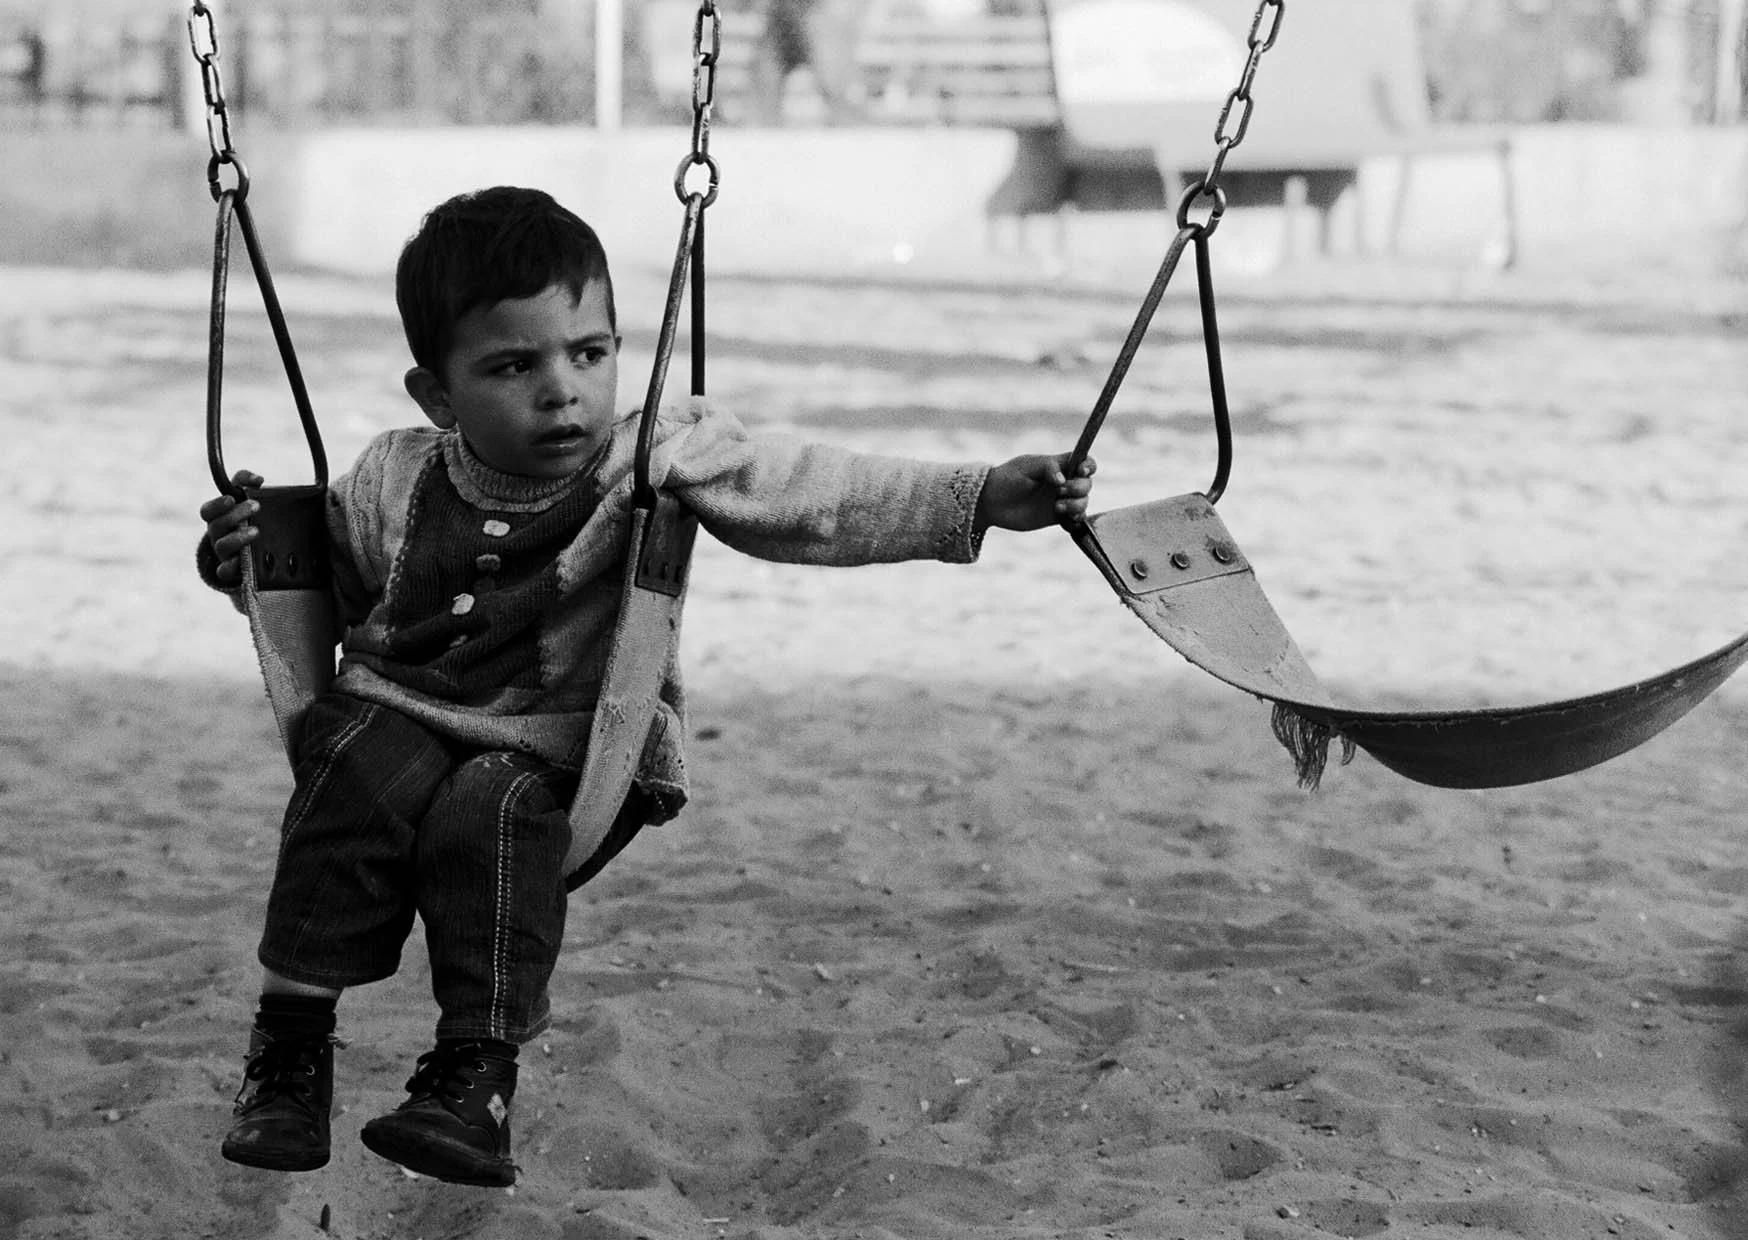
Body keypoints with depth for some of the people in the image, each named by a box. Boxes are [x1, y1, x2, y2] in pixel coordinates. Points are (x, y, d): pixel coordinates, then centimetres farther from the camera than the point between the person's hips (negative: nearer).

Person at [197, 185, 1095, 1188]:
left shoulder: (662, 456, -7)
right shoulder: (394, 483, 2)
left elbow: (815, 495, -15)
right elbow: (327, 597, 19)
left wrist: (984, 499, -25)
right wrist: (252, 564, -2)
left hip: (560, 758, -2)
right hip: (398, 715, 2)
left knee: (491, 808, -32)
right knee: (365, 770, -29)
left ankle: (480, 1068, -23)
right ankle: (291, 1038, -20)